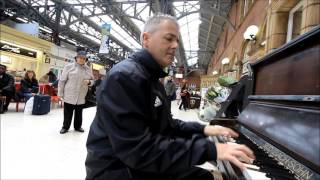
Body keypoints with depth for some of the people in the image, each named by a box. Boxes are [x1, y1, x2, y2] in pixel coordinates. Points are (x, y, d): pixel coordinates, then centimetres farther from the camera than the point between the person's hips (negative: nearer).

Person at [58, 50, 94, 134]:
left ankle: (78, 126, 32)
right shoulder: (68, 67, -3)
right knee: (67, 113, 8)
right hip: (69, 95, -2)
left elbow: (92, 80, 13)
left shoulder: (88, 69, 5)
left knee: (79, 113, 14)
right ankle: (65, 127, 27)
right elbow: (62, 81, -2)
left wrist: (89, 82, -12)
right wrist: (60, 94, -3)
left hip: (81, 97, 3)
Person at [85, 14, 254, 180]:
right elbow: (139, 150, -28)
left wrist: (203, 129, 1)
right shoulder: (123, 76, -22)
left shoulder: (152, 79, 10)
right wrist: (210, 149, -27)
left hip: (146, 165, 9)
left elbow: (165, 126, 14)